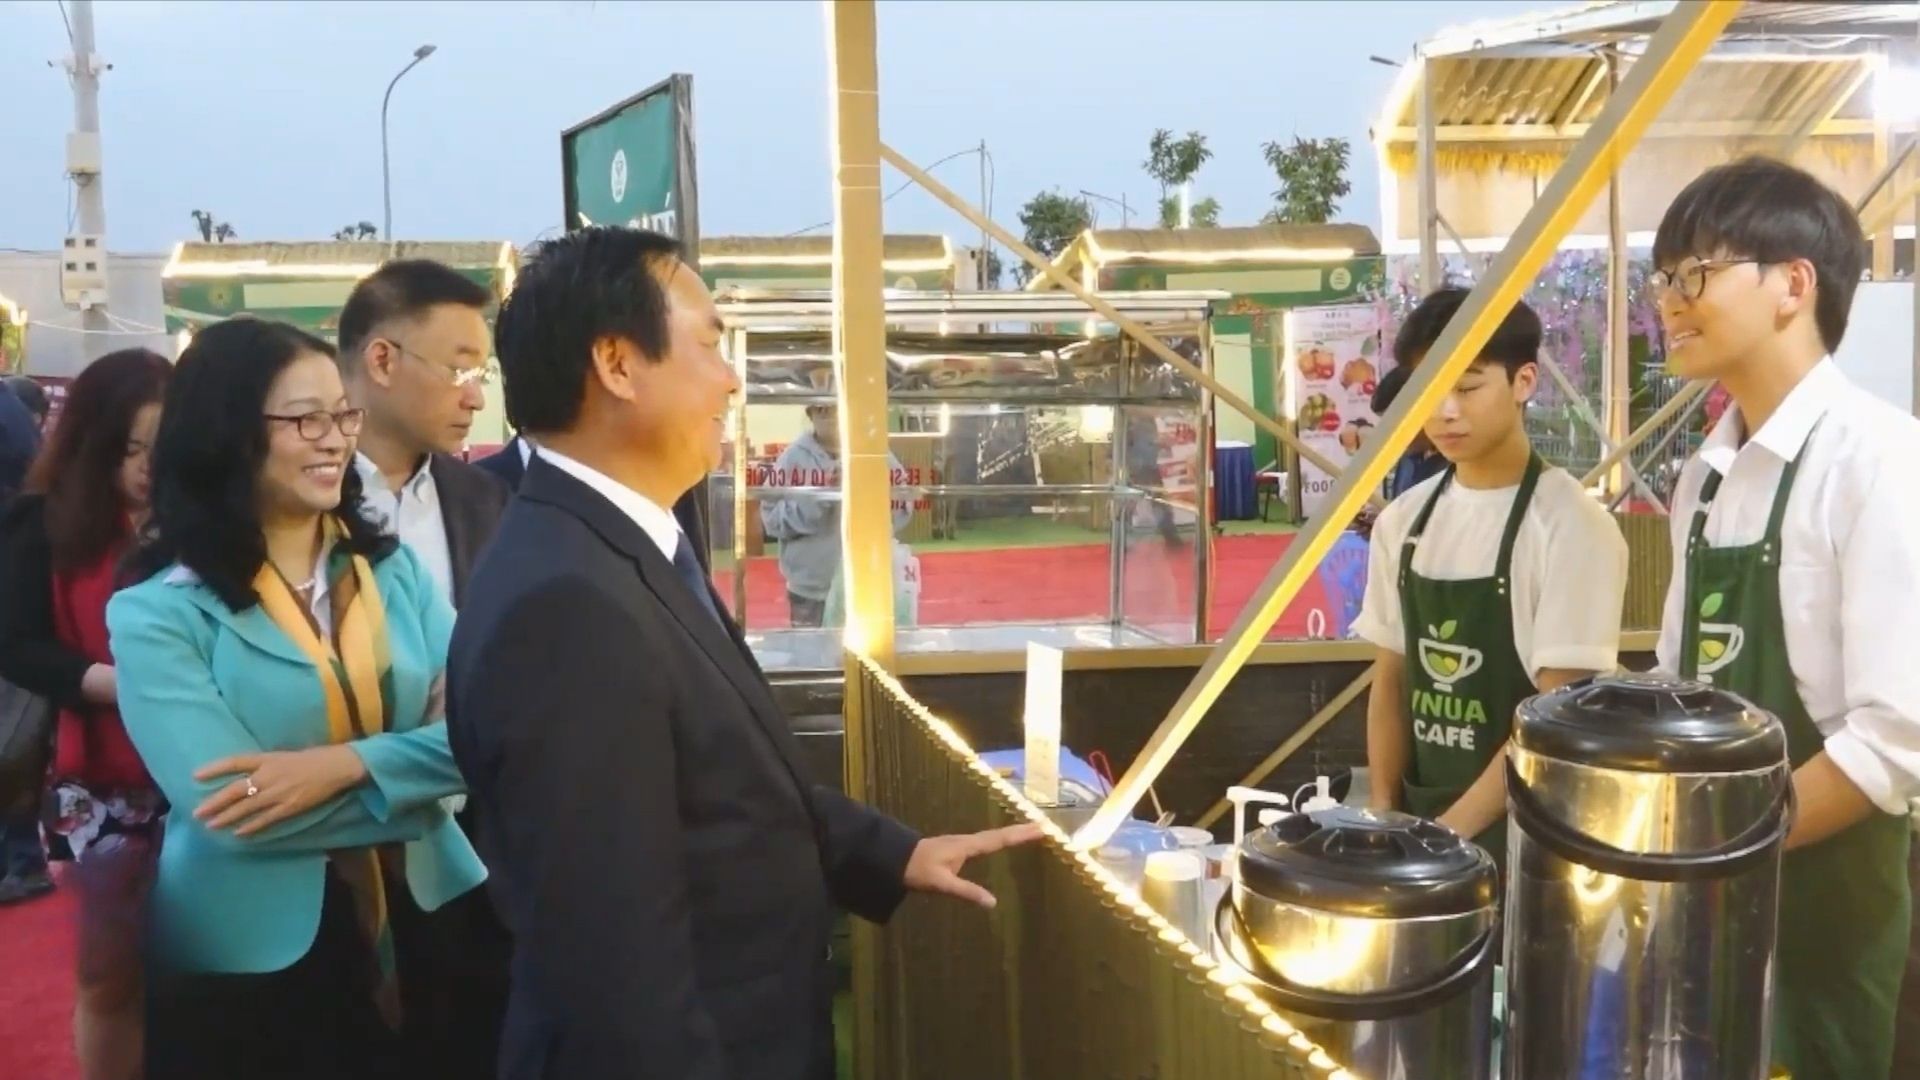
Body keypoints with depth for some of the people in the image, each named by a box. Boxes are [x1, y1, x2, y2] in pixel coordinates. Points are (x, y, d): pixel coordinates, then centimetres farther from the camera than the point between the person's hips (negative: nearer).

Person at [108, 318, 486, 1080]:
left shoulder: (393, 569, 4)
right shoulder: (157, 611, -10)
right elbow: (231, 812, -19)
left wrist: (349, 764, -22)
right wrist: (412, 780, -13)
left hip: (418, 928, 4)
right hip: (251, 958, -4)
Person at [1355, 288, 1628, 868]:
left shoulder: (1573, 526, -13)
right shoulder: (1401, 521, 2)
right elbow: (1390, 684, 8)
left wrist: (1450, 833, -16)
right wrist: (1385, 820, 0)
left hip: (1524, 827, -4)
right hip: (1420, 817, 4)